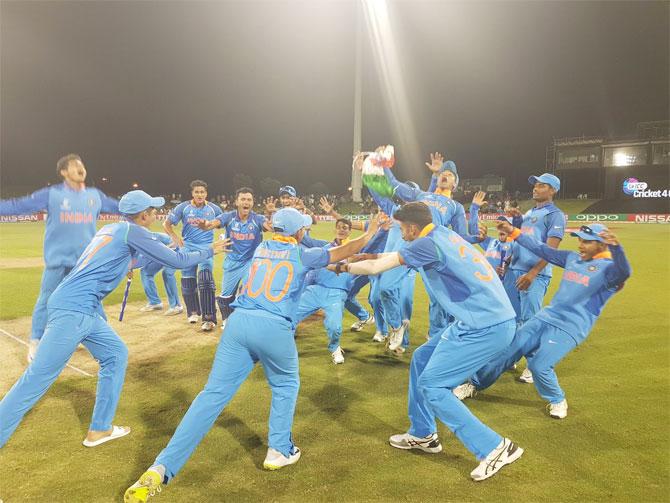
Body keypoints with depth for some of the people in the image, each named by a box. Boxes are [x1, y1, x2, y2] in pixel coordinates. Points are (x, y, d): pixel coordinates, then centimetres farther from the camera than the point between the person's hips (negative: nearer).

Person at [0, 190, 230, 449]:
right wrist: (210, 251, 9)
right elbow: (176, 261, -6)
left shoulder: (112, 228, 17)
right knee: (37, 379, -5)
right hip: (73, 310, -10)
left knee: (116, 354, 16)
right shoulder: (133, 231, -8)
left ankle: (100, 429, 20)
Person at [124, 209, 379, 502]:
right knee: (285, 385, 25)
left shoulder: (261, 248, 24)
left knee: (213, 394, -1)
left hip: (239, 321, 4)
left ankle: (161, 469, -8)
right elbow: (343, 252, 23)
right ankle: (279, 451, 24)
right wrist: (369, 234, 39)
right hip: (274, 327, -3)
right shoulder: (303, 255, 12)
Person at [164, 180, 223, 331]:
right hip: (188, 247, 2)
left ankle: (209, 318, -19)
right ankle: (193, 311, 30)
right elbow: (166, 224, 7)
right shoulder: (183, 207, -2)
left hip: (206, 246, -2)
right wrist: (176, 239, -1)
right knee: (188, 280, 7)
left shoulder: (213, 208, -1)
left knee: (205, 277, -19)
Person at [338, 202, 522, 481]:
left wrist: (346, 267, 6)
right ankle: (423, 435, 31)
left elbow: (375, 268, -11)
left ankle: (496, 447, 5)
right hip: (482, 320, 10)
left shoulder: (428, 243, -15)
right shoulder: (443, 234, 12)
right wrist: (360, 256, 24)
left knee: (431, 386, 0)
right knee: (421, 359, 18)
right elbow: (396, 255, 26)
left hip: (486, 327, -10)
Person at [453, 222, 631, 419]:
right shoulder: (572, 258, 11)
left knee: (539, 366, -21)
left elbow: (624, 272, -33)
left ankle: (557, 401, 9)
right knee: (508, 350, 4)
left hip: (569, 329, -7)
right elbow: (543, 250, 17)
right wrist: (513, 232, 14)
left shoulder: (607, 268, -10)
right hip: (544, 317, 7)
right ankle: (475, 384, 19)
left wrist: (616, 247, -54)